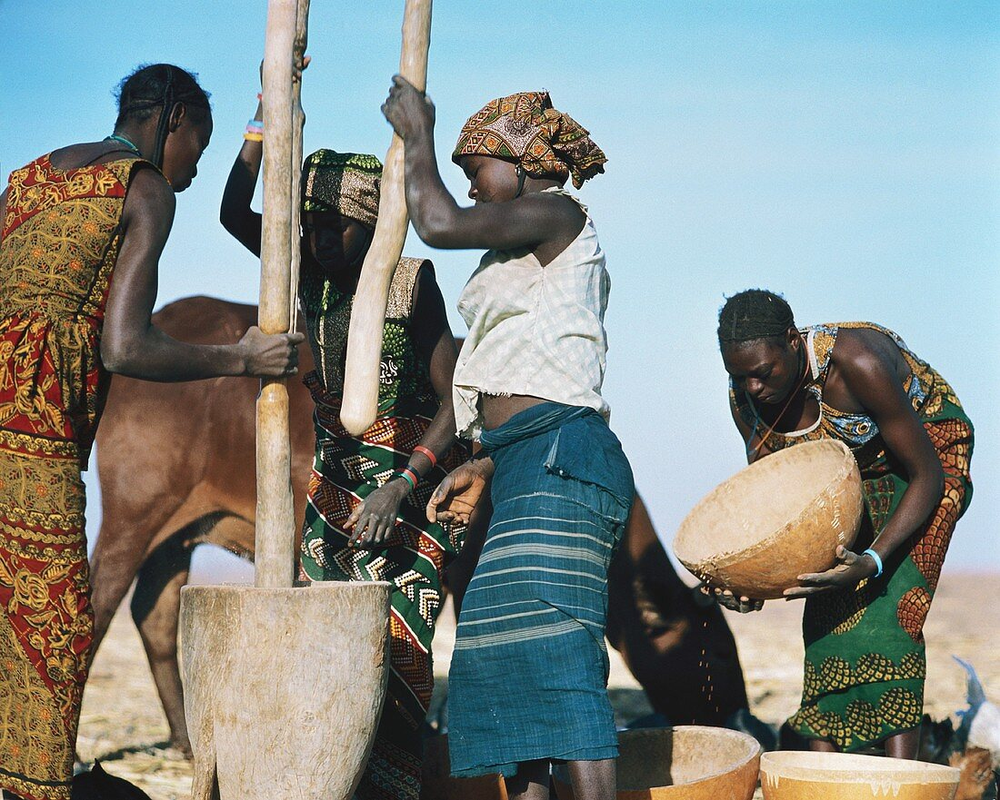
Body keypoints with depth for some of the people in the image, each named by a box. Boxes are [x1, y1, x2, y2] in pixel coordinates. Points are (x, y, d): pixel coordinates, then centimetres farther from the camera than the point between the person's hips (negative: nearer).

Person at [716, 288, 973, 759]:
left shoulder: (858, 363, -36)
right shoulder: (745, 399, -18)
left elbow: (927, 476, -29)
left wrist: (872, 562, -41)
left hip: (927, 450, -6)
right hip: (844, 480, 6)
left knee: (887, 611, -21)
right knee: (827, 614, -7)